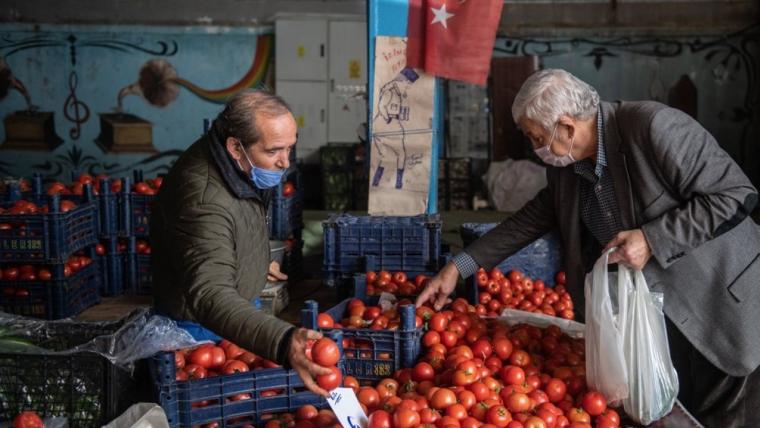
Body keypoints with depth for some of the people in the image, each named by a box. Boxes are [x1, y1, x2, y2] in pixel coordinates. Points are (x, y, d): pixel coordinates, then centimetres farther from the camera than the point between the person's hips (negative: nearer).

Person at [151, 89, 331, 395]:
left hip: (238, 309, 9)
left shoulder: (242, 167, -10)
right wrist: (283, 342, -66)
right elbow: (211, 296, -52)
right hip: (202, 327, -8)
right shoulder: (205, 202, -39)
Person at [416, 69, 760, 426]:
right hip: (653, 309, 6)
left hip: (720, 301, -6)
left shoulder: (652, 126, -24)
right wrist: (458, 267, 6)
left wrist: (652, 239, -28)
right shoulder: (565, 163, -1)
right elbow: (533, 219, 10)